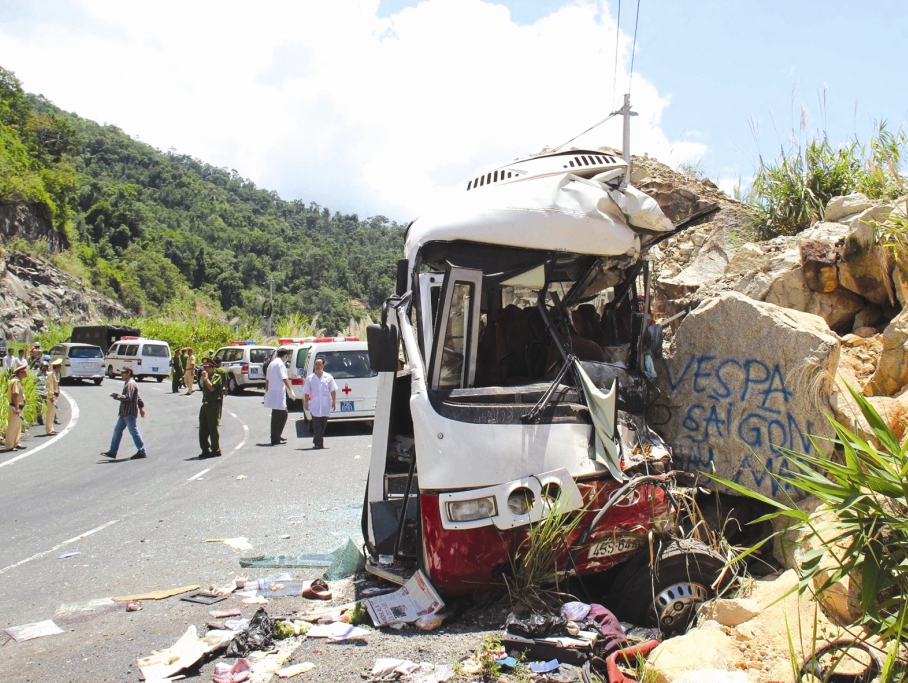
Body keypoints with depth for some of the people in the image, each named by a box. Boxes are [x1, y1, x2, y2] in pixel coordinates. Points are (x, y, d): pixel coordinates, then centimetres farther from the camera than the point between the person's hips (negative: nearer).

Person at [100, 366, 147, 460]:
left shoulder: (130, 384, -14)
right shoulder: (128, 383, 19)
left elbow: (128, 397, -25)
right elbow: (138, 397, 24)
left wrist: (116, 396, -18)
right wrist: (141, 407, 24)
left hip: (129, 413, -11)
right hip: (125, 413, 11)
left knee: (134, 431, -7)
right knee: (117, 430, 12)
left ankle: (141, 452, -3)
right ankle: (112, 451, 18)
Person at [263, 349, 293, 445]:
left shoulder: (271, 363, 17)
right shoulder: (280, 364, -12)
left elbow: (267, 379, 22)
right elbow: (284, 379, -19)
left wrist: (267, 391, 28)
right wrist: (291, 389, -22)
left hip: (272, 393, 10)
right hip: (278, 395, -10)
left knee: (283, 414, 19)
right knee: (277, 417, -5)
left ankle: (278, 435, 24)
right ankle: (275, 440, -1)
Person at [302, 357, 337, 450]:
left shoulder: (328, 377, 6)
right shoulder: (310, 378, 6)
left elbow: (333, 390, 7)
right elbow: (306, 392, 7)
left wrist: (334, 401, 0)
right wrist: (306, 403, 2)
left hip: (325, 405, 1)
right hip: (315, 406, -1)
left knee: (323, 425, 8)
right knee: (316, 425, -7)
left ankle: (317, 442, 20)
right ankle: (318, 443, -8)